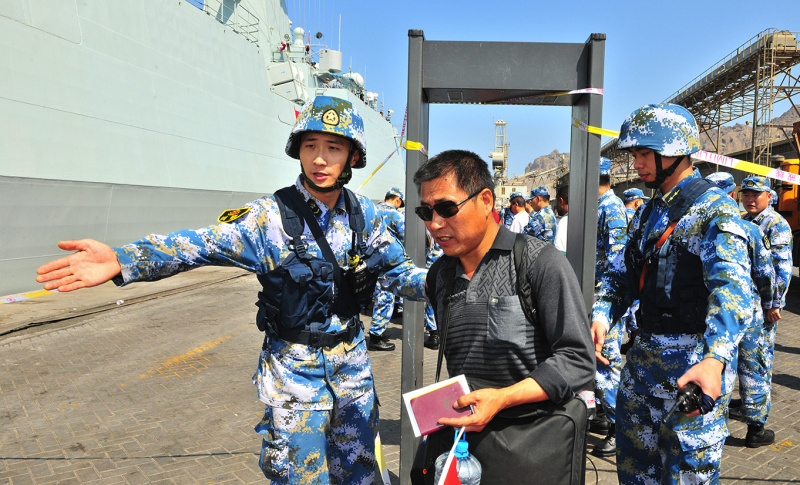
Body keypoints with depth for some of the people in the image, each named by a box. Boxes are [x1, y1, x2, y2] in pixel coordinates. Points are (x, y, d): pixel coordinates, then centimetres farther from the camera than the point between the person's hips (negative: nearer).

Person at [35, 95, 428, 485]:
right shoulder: (270, 217, -15)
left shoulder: (364, 214, -3)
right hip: (295, 370, -4)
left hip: (352, 364, 4)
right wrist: (122, 261, -38)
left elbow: (399, 271, 4)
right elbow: (202, 245, -24)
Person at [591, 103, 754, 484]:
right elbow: (622, 273, 10)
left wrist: (714, 359, -43)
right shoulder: (648, 213, 11)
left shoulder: (714, 210, -14)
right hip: (644, 353, 7)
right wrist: (601, 315, -10)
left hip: (693, 364, -7)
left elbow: (732, 288, -28)